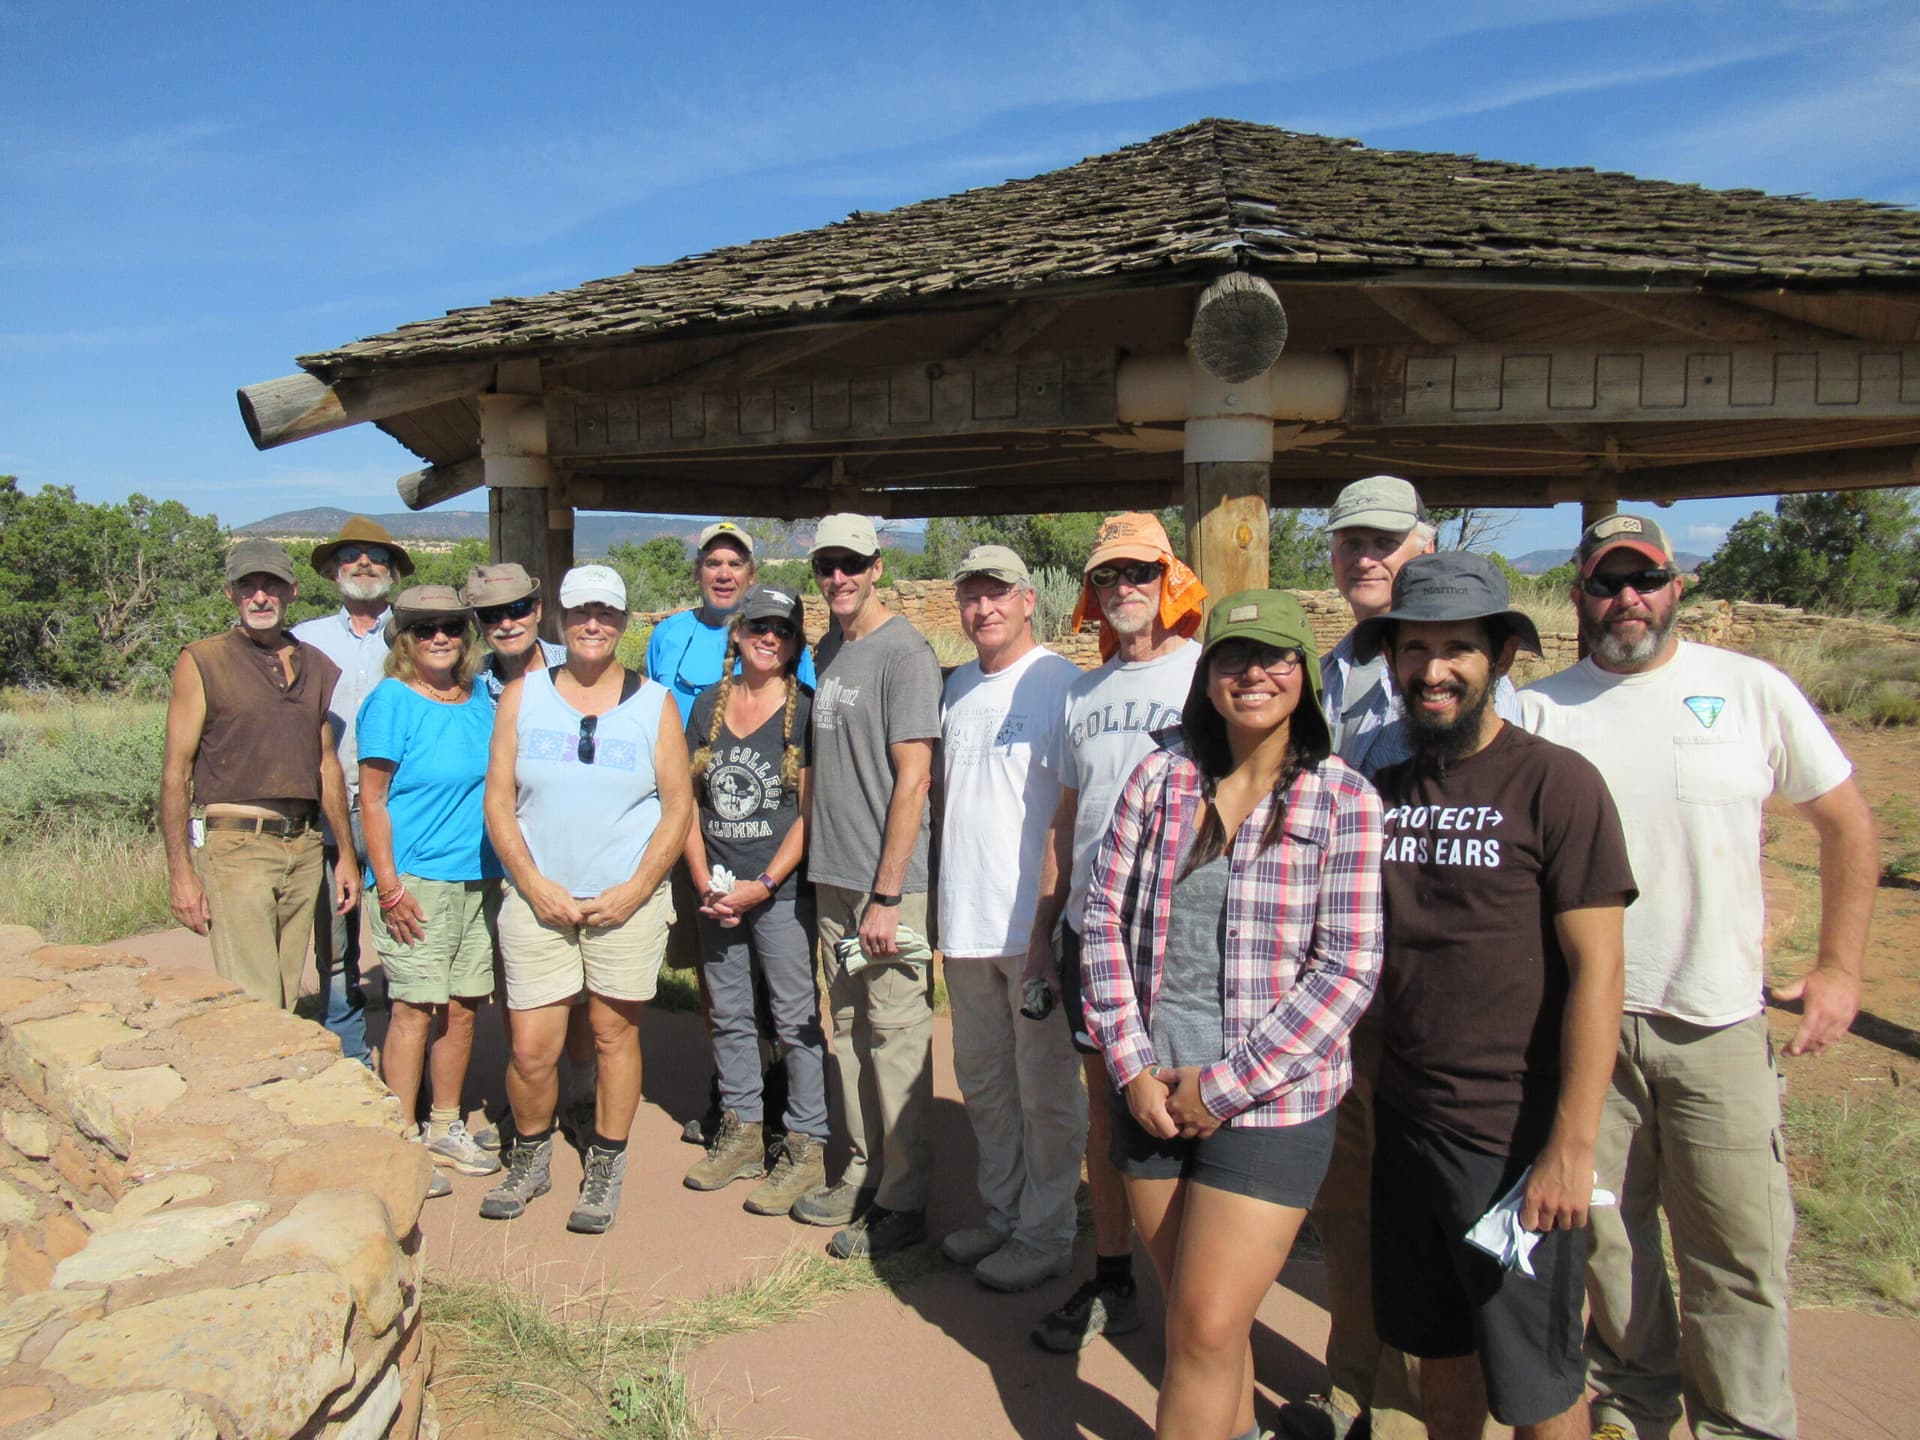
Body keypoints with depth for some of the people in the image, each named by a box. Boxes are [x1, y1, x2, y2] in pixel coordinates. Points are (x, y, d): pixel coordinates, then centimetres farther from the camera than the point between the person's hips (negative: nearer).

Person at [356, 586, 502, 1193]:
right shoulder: (391, 701, -6)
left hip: (480, 879, 6)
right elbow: (372, 802, -8)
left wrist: (507, 868, 13)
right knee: (416, 1009, -4)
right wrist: (389, 888, -13)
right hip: (417, 881, -6)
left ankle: (445, 1128, 24)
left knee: (463, 1006, 10)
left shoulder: (480, 697, 11)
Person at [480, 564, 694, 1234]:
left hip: (628, 900, -1)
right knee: (531, 1049, 2)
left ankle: (604, 1170, 25)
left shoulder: (653, 704, 3)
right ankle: (530, 1158, 29)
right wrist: (535, 884, -8)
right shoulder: (522, 696, 5)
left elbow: (678, 806, 1)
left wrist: (634, 890, -9)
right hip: (537, 898, 1)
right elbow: (498, 800, 3)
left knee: (615, 1032, 7)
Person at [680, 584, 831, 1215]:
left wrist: (763, 885, -13)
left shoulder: (805, 711, -5)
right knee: (728, 1015, 14)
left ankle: (805, 1146, 11)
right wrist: (703, 880, -2)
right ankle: (741, 1131, 29)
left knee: (795, 1019, 0)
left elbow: (810, 813, -8)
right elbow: (688, 800, 9)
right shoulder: (709, 705, 9)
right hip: (716, 893, 5)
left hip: (781, 890, -5)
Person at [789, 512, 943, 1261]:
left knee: (897, 1038, 1)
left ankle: (904, 1202, 13)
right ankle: (863, 1174, 30)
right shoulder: (829, 649, 13)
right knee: (849, 1032, 16)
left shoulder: (903, 651, -12)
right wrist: (822, 865, 15)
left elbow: (913, 778, -16)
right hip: (832, 876, 8)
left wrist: (886, 895, -17)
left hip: (887, 883, -8)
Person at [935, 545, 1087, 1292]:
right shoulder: (959, 686, 12)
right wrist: (949, 899, 14)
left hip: (1037, 921, -7)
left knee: (1045, 1090, 6)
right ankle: (1001, 1214, 35)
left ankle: (1045, 1235, 22)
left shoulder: (1061, 682, -10)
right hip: (967, 922, 8)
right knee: (982, 1082, 19)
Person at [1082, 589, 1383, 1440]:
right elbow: (1105, 917, 2)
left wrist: (1225, 1086, -13)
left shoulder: (1343, 799, -8)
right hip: (1152, 1095, 4)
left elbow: (1348, 971, -12)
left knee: (1205, 1332, -1)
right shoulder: (1161, 777, 1)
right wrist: (1132, 1067, -6)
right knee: (1193, 1314, 19)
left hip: (1271, 1104, -3)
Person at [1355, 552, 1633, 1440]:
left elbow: (1596, 970, -14)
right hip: (1406, 1124, 5)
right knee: (1439, 1351, 20)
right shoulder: (1383, 788, 4)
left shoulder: (1555, 784, -12)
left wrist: (1572, 1146, -17)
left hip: (1515, 1141, -5)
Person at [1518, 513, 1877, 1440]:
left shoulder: (1753, 691, 1)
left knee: (1738, 1246, 4)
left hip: (1720, 1025, 0)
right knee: (1605, 1231, 12)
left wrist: (1840, 969, 5)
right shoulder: (1539, 710, 1)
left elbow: (1847, 824, 9)